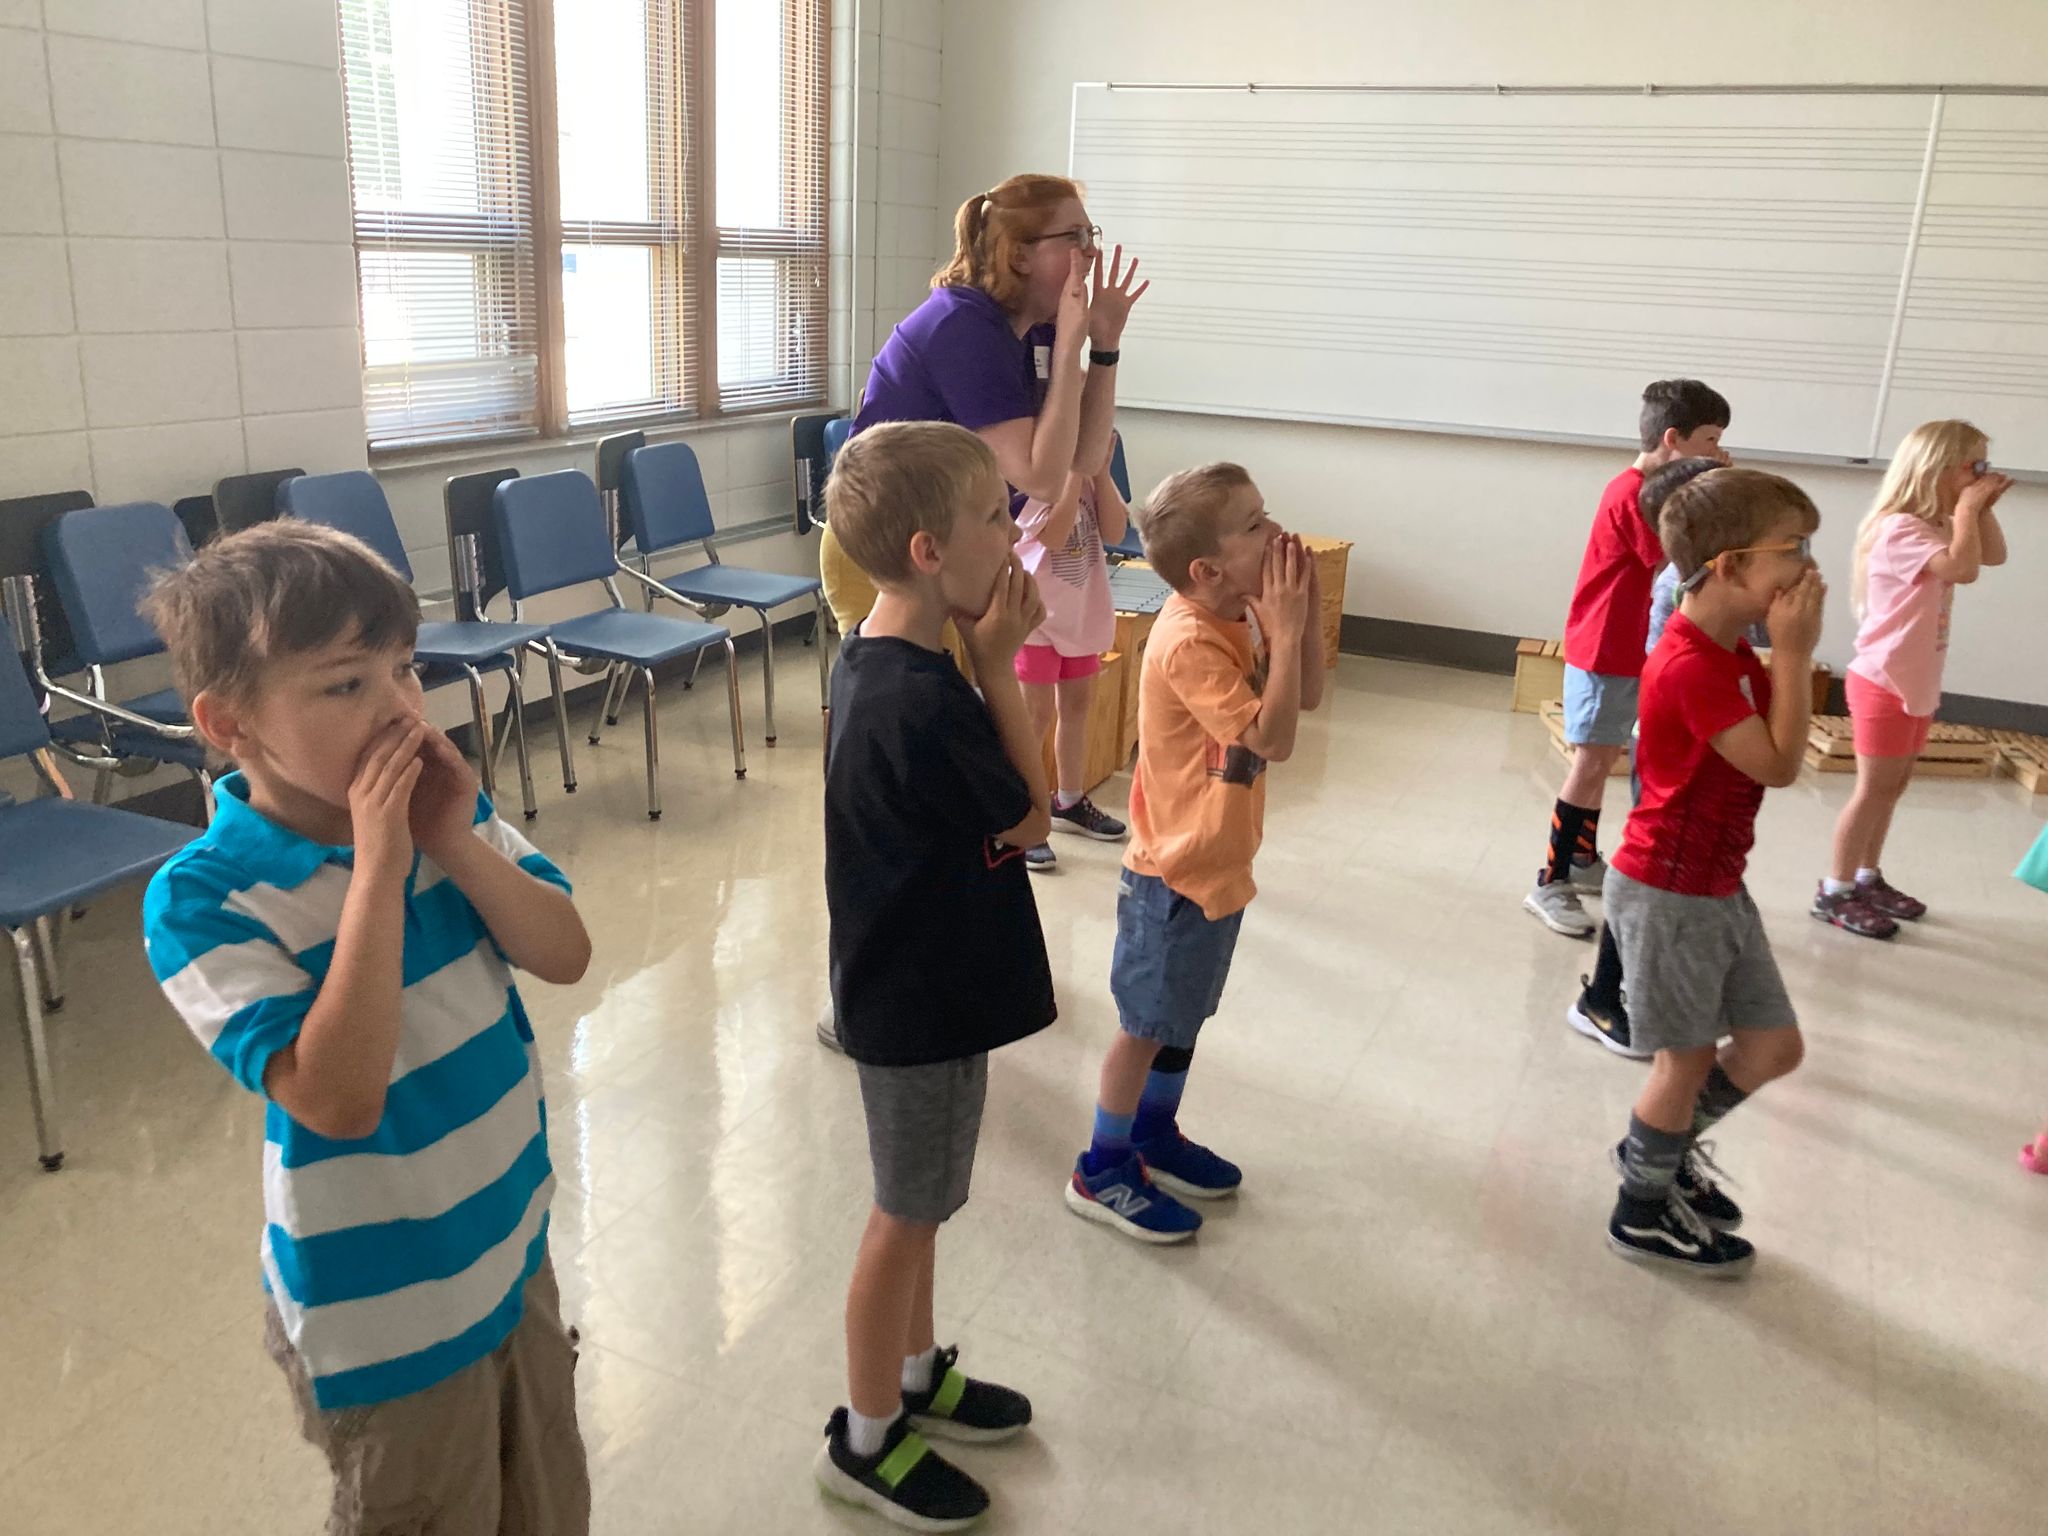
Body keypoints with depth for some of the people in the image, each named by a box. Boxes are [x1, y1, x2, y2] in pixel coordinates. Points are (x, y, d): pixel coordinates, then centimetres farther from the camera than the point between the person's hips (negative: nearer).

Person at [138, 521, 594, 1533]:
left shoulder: (442, 807, -8)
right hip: (387, 1320, -5)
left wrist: (456, 846, -23)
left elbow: (566, 956, -9)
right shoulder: (203, 901, -23)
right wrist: (378, 867, -33)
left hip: (515, 1251, 5)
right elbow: (339, 1100, -31)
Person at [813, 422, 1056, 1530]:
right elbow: (1029, 816, -16)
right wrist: (999, 661, -17)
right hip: (922, 1001, -9)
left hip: (917, 981, 9)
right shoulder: (924, 702, -32)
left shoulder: (878, 660, 0)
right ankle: (866, 1439, 31)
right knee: (908, 1214, 10)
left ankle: (914, 1375, 46)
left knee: (919, 1204, 25)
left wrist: (983, 655, -3)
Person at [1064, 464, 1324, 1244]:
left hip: (1218, 863, 9)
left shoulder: (1237, 620, 0)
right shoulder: (1190, 644, -28)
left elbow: (1307, 696, 5)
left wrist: (1307, 610, -8)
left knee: (1183, 1014, 22)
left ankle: (1155, 1137, 41)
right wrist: (1285, 628, -30)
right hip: (1176, 872, -9)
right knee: (1146, 1024, 6)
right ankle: (1103, 1171, 23)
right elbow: (1273, 738, -31)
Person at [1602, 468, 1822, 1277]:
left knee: (1774, 1042, 15)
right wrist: (1794, 653, -20)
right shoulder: (1691, 667, -25)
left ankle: (1665, 1144, 38)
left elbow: (1782, 744, 9)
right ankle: (1643, 1215, 28)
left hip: (1718, 885, 9)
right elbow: (1779, 765, -22)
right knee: (1688, 1055, 6)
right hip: (1668, 892, -9)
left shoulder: (1734, 654, 6)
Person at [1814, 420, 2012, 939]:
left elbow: (1995, 554, 18)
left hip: (1918, 683, 10)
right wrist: (1967, 508, -20)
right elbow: (1964, 568, -32)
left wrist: (1983, 508, 4)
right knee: (1874, 789, -3)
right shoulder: (1899, 529, -21)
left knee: (1893, 786, 16)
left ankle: (1867, 879, 27)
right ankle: (1834, 892, 6)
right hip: (1884, 682, -10)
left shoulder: (1940, 527, 10)